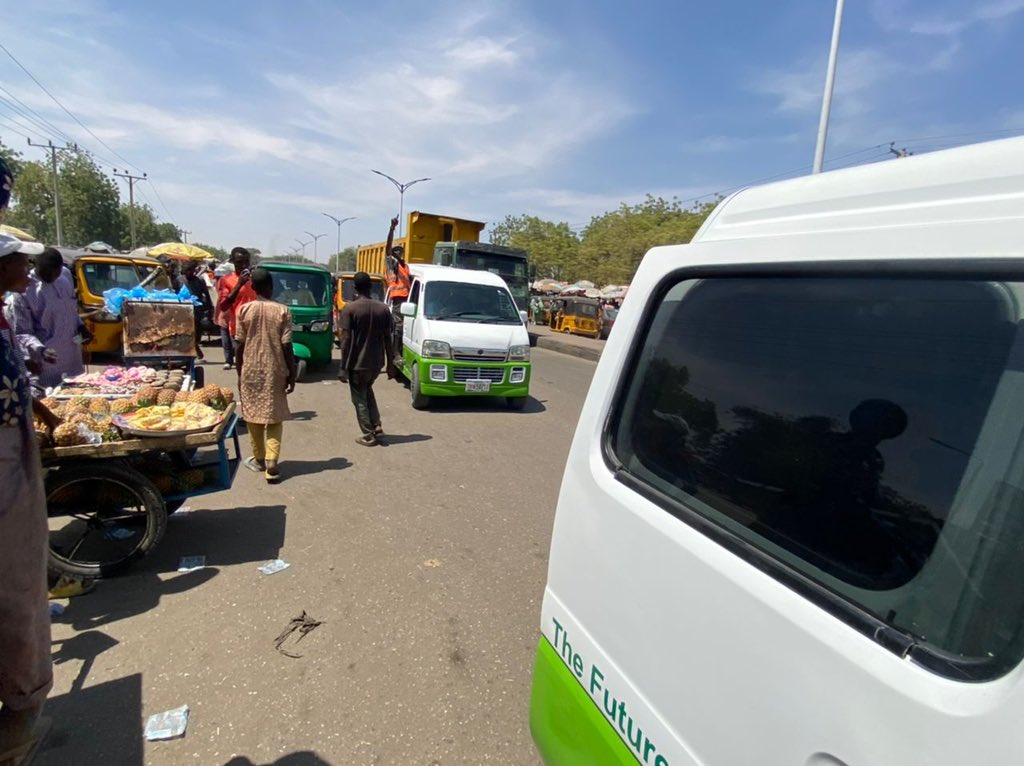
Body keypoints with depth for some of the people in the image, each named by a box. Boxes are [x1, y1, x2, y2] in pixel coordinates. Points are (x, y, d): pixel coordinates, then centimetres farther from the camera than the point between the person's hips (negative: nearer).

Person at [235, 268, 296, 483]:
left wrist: (239, 372, 10)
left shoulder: (244, 310, -3)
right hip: (275, 371, -1)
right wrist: (291, 375, 0)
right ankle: (271, 463, -7)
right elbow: (287, 347, -8)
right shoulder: (282, 311, -6)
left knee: (252, 415, 15)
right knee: (274, 418, 5)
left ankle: (259, 459, 26)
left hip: (250, 370, 1)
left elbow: (240, 345, -1)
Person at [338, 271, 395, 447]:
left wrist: (343, 367, -8)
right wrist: (390, 363, 11)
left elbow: (346, 340, -13)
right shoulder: (383, 309, 0)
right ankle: (376, 425, 19)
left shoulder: (349, 309, -11)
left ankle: (368, 436, 13)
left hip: (357, 363, -4)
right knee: (367, 390, 28)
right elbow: (388, 339, 2)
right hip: (376, 362, 5)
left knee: (359, 399, 10)